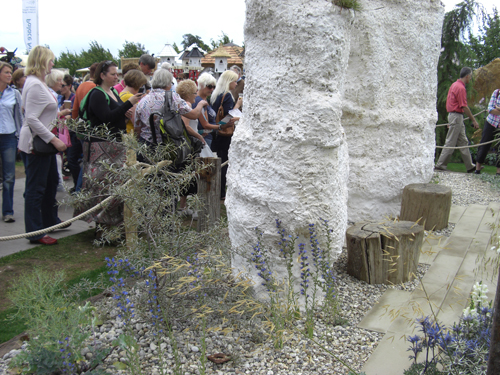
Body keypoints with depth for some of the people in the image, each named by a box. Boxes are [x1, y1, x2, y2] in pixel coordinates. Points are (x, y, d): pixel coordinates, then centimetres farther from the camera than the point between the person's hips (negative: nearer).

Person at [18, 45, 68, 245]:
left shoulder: (37, 82, 13)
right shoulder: (35, 85, -19)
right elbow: (32, 119, -25)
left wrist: (57, 114, 22)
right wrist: (54, 139, -24)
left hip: (44, 143, 11)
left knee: (51, 182, 20)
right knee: (35, 188, -3)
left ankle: (50, 220, 35)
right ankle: (35, 233, 6)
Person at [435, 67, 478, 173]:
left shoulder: (455, 85, 14)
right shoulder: (461, 88, -15)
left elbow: (448, 102, 18)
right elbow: (464, 106, -18)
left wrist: (450, 121, 21)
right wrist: (473, 120, -13)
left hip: (452, 115, 10)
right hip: (457, 116, -10)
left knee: (463, 142, 12)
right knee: (450, 142, -5)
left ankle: (470, 166, 17)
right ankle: (440, 165, -1)